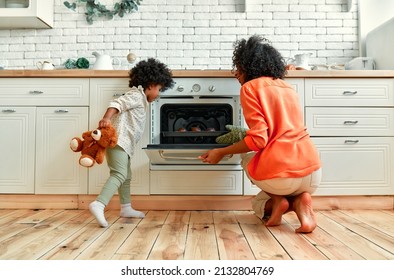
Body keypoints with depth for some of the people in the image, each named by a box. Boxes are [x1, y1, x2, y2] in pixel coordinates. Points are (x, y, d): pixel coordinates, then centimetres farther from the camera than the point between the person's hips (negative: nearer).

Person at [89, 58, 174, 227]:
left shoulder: (139, 98, 24)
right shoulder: (137, 95, -6)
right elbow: (117, 103, -22)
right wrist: (106, 118, -37)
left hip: (124, 143, 11)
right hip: (118, 140, -11)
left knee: (126, 176, 19)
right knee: (119, 174, -21)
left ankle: (126, 208, 31)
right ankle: (99, 204, -30)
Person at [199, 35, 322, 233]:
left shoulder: (250, 87, -1)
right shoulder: (288, 88, 19)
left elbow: (258, 140, -11)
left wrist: (221, 152, 3)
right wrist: (244, 139, 40)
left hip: (278, 175, -6)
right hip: (312, 172, 6)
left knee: (247, 158, 30)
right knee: (258, 203, 34)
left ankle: (276, 201, 7)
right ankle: (299, 201, 3)